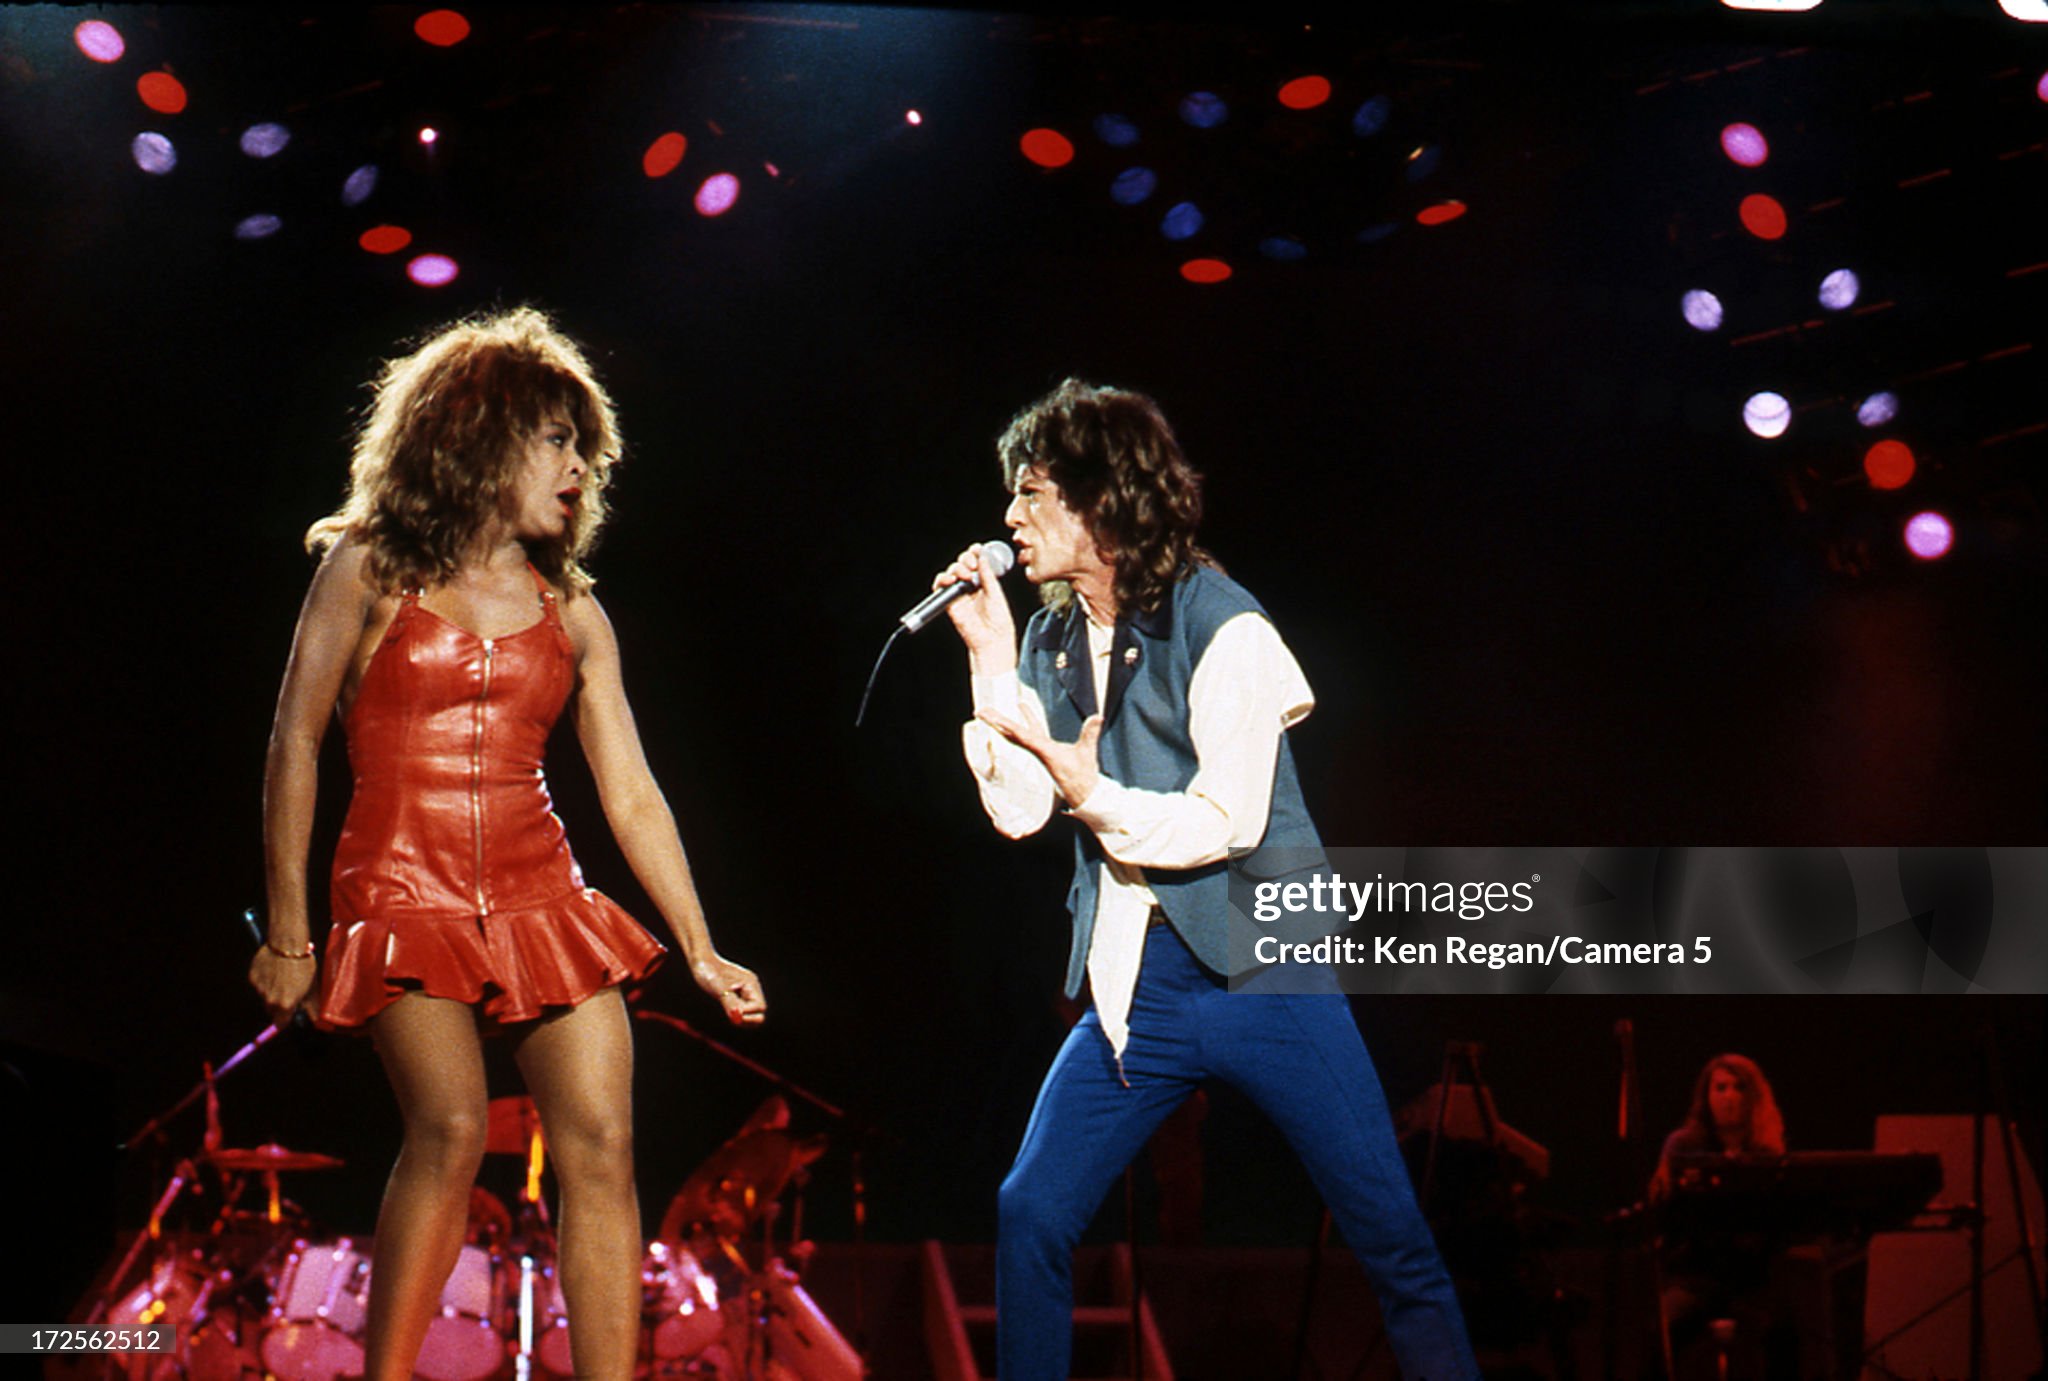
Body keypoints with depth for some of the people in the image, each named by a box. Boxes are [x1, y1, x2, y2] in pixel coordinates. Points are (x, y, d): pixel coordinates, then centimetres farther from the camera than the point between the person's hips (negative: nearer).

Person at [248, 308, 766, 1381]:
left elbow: (632, 797, 12)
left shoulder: (572, 615, 13)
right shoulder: (369, 571, 3)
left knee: (602, 1145, -9)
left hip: (541, 896, 4)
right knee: (451, 1128, -24)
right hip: (402, 892, -4)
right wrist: (287, 933, -2)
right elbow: (295, 745, 2)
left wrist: (702, 952, 6)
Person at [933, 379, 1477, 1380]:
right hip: (1132, 987, 5)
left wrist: (1089, 790, -24)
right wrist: (991, 659, -3)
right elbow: (1017, 810, 1)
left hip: (1262, 975, -5)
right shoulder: (1052, 638, 10)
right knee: (1029, 1216, -4)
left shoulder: (1220, 626, -9)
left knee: (1392, 1240, -5)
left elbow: (1227, 823, -15)